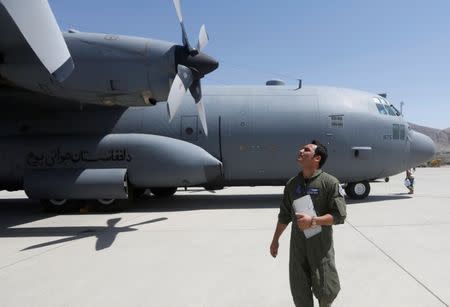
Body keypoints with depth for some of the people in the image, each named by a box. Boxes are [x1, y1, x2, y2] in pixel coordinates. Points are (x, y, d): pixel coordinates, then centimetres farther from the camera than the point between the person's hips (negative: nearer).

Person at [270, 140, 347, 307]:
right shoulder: (292, 183, 5)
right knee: (299, 291, 10)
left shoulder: (330, 182, -10)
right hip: (297, 244, 4)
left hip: (321, 244, -4)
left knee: (325, 290, 7)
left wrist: (313, 221, -25)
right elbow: (285, 214, 13)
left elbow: (339, 215, -14)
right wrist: (275, 239, 17)